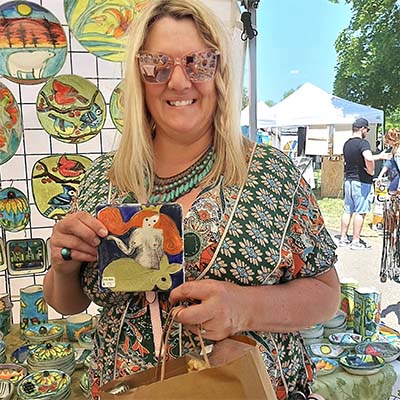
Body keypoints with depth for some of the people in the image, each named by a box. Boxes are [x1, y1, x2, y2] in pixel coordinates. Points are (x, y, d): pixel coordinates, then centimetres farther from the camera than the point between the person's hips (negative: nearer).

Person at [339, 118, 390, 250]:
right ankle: (356, 241, 3)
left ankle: (343, 238, 18)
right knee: (360, 212, -1)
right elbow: (368, 158, -34)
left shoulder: (347, 144, 11)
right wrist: (371, 170, -16)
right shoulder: (363, 143, -14)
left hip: (348, 180, 8)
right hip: (362, 182, -8)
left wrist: (379, 156, 29)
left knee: (348, 210, 13)